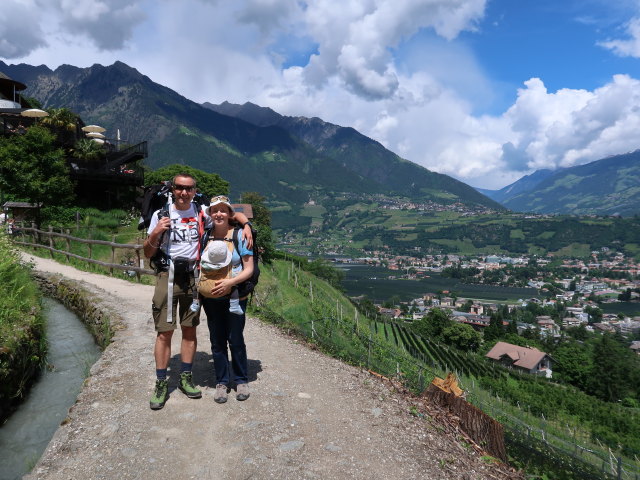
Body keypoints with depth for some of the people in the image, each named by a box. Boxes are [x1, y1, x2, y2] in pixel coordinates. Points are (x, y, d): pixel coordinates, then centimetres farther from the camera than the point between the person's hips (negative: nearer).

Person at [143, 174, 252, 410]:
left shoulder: (202, 212, 4)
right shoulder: (161, 215, 1)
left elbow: (234, 214, 12)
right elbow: (148, 253, 4)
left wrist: (246, 225, -9)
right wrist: (155, 234, -15)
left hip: (192, 276, 2)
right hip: (168, 275, -2)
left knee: (190, 329, 9)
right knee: (165, 331, -1)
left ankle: (186, 378, 22)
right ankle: (161, 384, 12)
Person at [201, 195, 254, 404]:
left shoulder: (239, 235, -7)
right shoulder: (205, 236, 2)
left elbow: (249, 269, -8)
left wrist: (230, 282, -21)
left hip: (235, 296, -3)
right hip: (211, 298, 3)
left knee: (236, 340, 5)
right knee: (217, 341, 10)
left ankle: (241, 381, 25)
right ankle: (221, 382, 26)